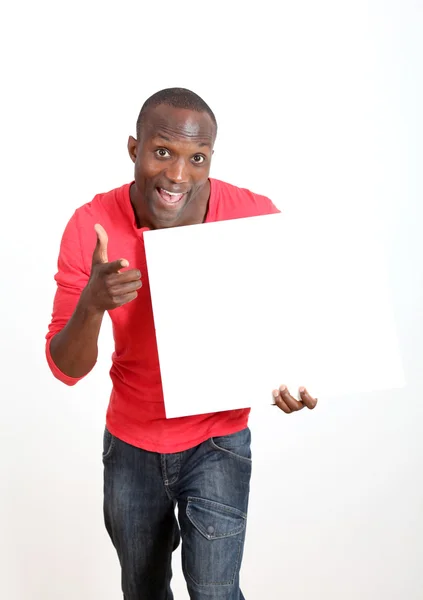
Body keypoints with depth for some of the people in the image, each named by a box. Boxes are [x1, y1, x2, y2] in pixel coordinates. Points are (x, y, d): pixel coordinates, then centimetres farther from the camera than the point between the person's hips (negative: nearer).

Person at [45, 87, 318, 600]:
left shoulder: (256, 218, -20)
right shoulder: (90, 227, -17)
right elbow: (66, 369, -14)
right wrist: (91, 304, -35)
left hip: (217, 441, -2)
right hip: (130, 444, 2)